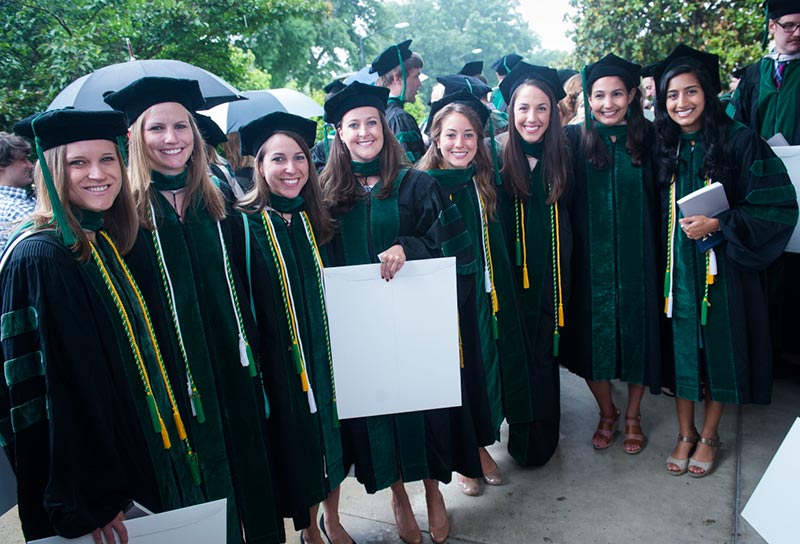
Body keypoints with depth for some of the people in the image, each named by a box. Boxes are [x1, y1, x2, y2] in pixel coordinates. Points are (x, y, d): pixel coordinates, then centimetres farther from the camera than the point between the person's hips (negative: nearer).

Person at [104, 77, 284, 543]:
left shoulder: (217, 201, 7)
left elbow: (242, 283, 8)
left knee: (248, 461, 15)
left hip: (233, 363, 4)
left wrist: (258, 348, 5)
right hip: (172, 373, -3)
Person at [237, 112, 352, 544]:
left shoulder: (316, 221, 3)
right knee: (298, 444, 10)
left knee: (332, 437, 16)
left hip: (326, 355, 5)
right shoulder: (245, 225, -12)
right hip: (281, 363, -4)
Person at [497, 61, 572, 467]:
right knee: (519, 355, 6)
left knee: (545, 354, 13)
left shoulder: (560, 156, 2)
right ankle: (524, 437, 26)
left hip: (551, 275, 3)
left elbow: (563, 216, 9)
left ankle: (544, 435, 33)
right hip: (513, 275, -3)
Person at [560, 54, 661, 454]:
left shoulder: (649, 139, -1)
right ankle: (606, 413, 34)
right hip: (590, 259, -1)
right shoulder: (574, 140, -3)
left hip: (637, 257, 1)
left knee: (637, 334, 11)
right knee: (593, 336, 8)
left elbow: (661, 201, 1)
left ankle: (632, 416, 34)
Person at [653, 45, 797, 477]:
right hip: (677, 267, 3)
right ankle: (685, 433, 26)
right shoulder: (663, 147, 4)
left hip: (724, 266, -3)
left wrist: (719, 224, -18)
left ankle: (709, 435, 27)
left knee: (720, 344, 7)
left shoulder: (740, 141, -8)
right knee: (681, 344, 8)